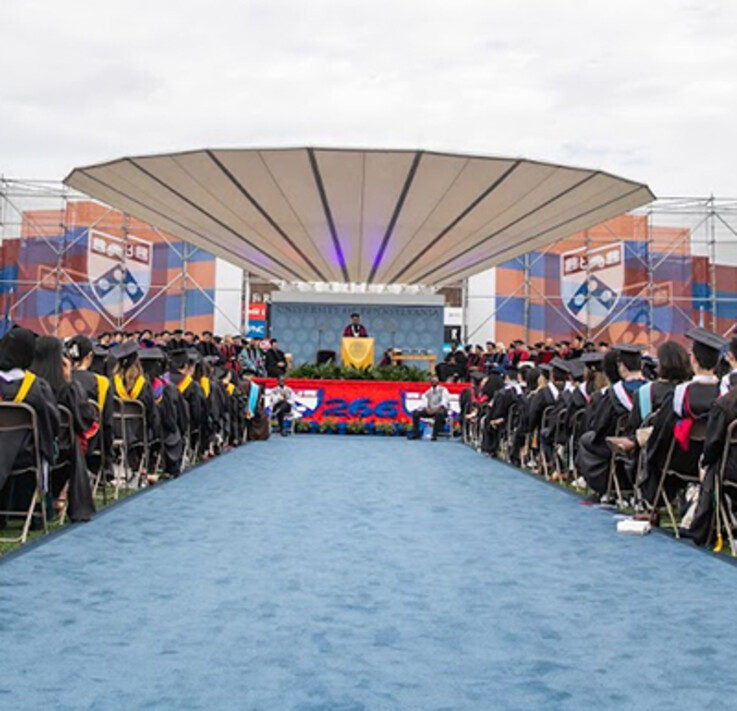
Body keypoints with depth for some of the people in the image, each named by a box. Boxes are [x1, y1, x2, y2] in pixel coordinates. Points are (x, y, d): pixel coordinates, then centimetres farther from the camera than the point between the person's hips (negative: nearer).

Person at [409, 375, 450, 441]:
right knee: (415, 413, -18)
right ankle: (416, 434, -20)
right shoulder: (428, 392, 16)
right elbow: (425, 403, 5)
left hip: (440, 409, -4)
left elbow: (444, 402, -11)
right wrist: (427, 409, -18)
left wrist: (436, 409, -25)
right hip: (430, 410, 5)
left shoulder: (443, 390, 3)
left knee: (439, 413, -42)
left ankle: (435, 435, -37)